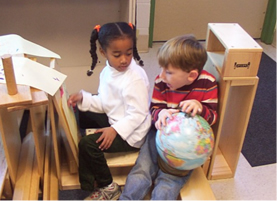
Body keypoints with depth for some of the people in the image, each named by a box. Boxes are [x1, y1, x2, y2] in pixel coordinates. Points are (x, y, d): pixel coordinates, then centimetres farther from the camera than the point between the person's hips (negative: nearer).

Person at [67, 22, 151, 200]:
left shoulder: (135, 78, -25)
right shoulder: (108, 71, 1)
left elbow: (137, 114, -24)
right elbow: (105, 104, 7)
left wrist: (115, 130, -32)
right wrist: (83, 98, -7)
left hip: (131, 133, -9)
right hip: (114, 120, 9)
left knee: (88, 144, -18)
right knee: (82, 114, 14)